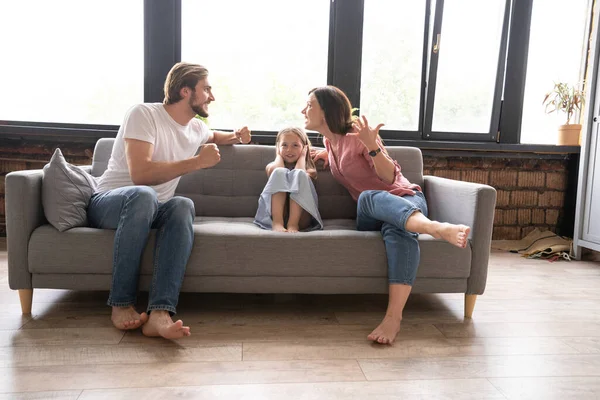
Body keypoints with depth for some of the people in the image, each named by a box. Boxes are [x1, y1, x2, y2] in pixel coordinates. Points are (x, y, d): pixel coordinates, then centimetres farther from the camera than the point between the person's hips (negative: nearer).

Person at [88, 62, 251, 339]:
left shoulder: (196, 127, 11)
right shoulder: (144, 114, -12)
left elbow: (211, 136, 39)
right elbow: (140, 174, -26)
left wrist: (234, 136, 17)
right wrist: (197, 162, -22)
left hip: (150, 212, 5)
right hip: (108, 203, -5)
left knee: (183, 205, -32)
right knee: (143, 195, -41)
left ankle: (159, 313, -46)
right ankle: (121, 305, -29)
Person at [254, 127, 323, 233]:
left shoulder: (308, 169, 20)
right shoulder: (272, 166, 23)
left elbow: (300, 175, -5)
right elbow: (276, 173, -3)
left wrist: (302, 156, 12)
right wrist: (279, 155, 16)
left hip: (300, 217, 0)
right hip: (275, 213, 1)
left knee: (299, 174, -20)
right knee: (279, 172, -18)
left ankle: (293, 224, -33)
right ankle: (277, 222, -35)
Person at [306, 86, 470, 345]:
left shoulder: (357, 134, -7)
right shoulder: (330, 141, 14)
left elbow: (390, 177, -15)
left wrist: (371, 145, -30)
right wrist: (327, 154, 20)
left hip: (404, 198, -3)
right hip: (372, 215, 4)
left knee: (399, 229, -42)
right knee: (369, 196, -37)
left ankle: (394, 316, -55)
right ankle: (436, 228, -63)